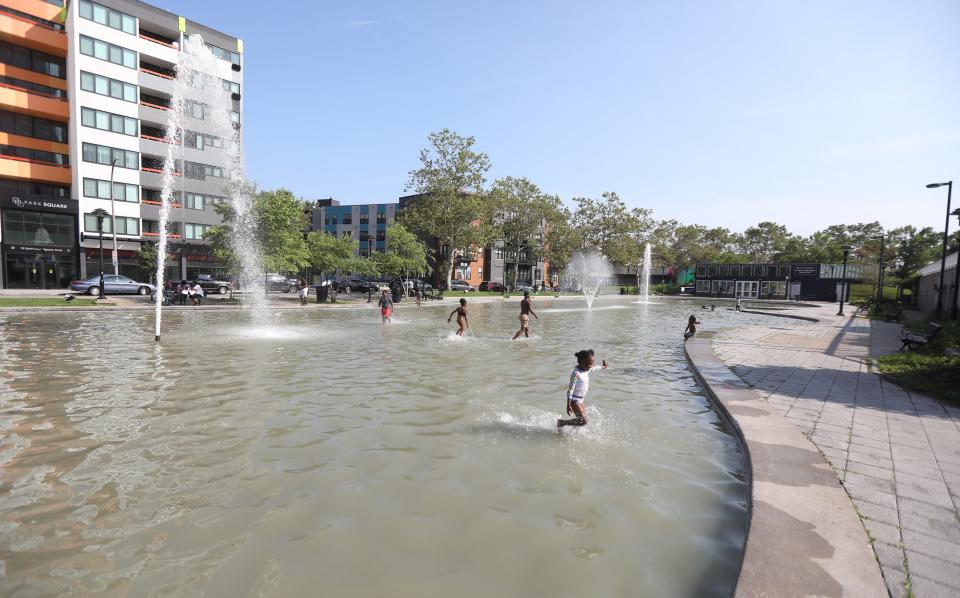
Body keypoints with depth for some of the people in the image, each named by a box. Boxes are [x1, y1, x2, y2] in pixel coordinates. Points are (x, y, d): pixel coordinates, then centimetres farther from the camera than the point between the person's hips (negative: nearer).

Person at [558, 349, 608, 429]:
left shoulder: (587, 369, 1)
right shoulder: (576, 373, -23)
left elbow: (594, 368, 26)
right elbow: (570, 390, -25)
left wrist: (603, 367, 45)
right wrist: (568, 406, -28)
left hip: (581, 399, 9)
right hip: (574, 400, -9)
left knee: (581, 419, 15)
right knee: (583, 421, -13)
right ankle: (562, 422, -2)